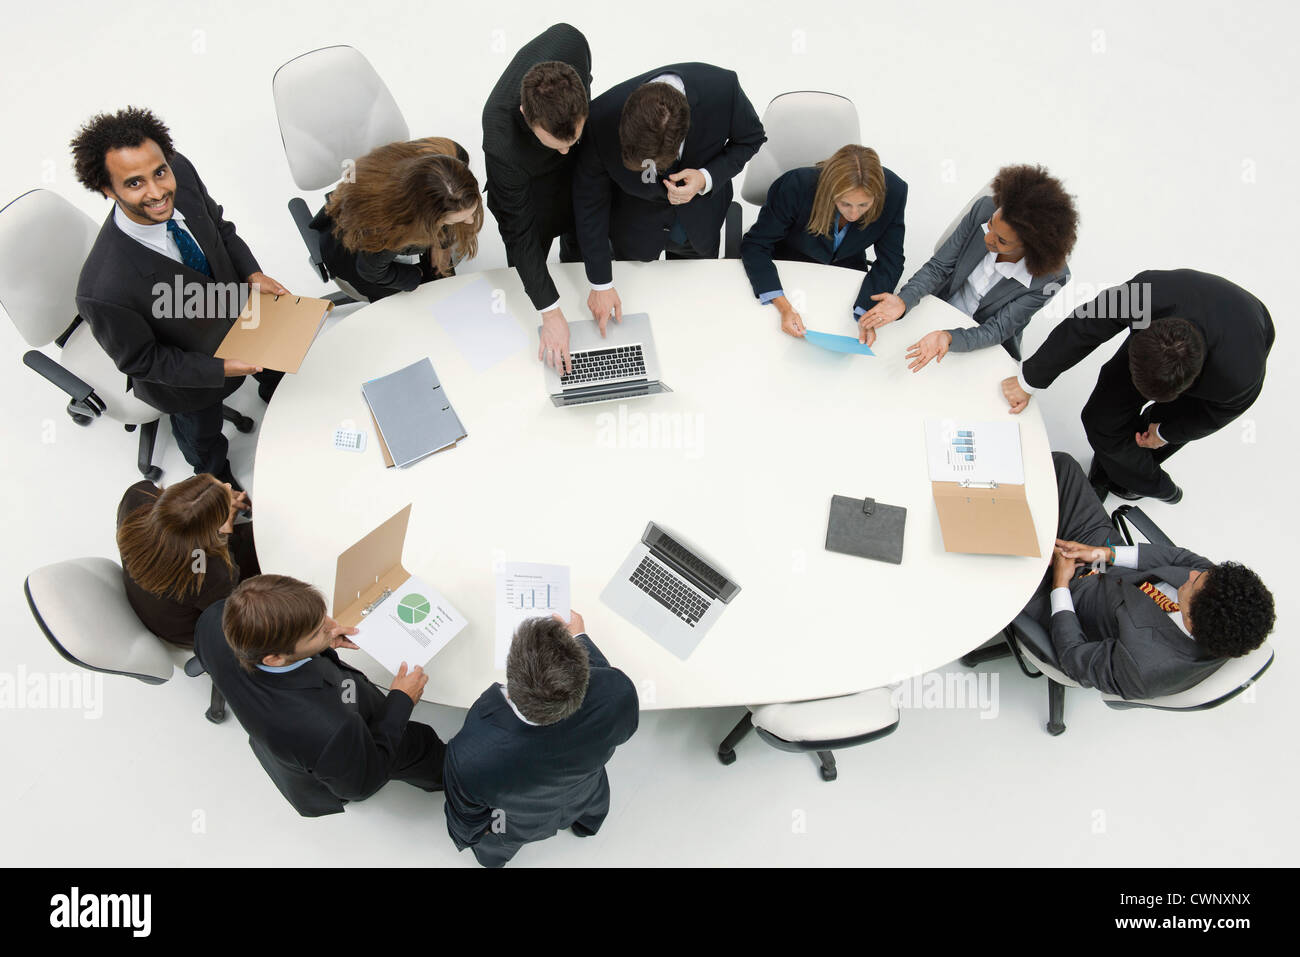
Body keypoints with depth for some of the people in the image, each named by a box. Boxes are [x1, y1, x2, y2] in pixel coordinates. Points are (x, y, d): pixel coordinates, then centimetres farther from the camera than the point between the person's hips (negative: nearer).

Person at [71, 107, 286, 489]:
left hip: (236, 313, 5)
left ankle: (274, 396, 74)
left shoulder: (180, 173, -29)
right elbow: (139, 361, -25)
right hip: (185, 371, -4)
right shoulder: (104, 291, -45)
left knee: (276, 370, 36)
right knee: (203, 440, 29)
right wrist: (220, 369, -26)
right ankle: (219, 480, 65)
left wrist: (253, 274, -17)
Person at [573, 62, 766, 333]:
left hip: (699, 220, 1)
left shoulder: (723, 88, -36)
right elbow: (590, 201, -22)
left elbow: (750, 138, -13)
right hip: (634, 229, -1)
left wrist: (707, 179, -33)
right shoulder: (602, 117, -36)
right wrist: (601, 284, -19)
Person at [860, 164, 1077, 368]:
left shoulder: (1052, 277, -28)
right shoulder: (984, 209, -21)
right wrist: (903, 301, -31)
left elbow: (998, 329, -23)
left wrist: (949, 338, -44)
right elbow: (939, 266, -13)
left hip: (983, 346, -2)